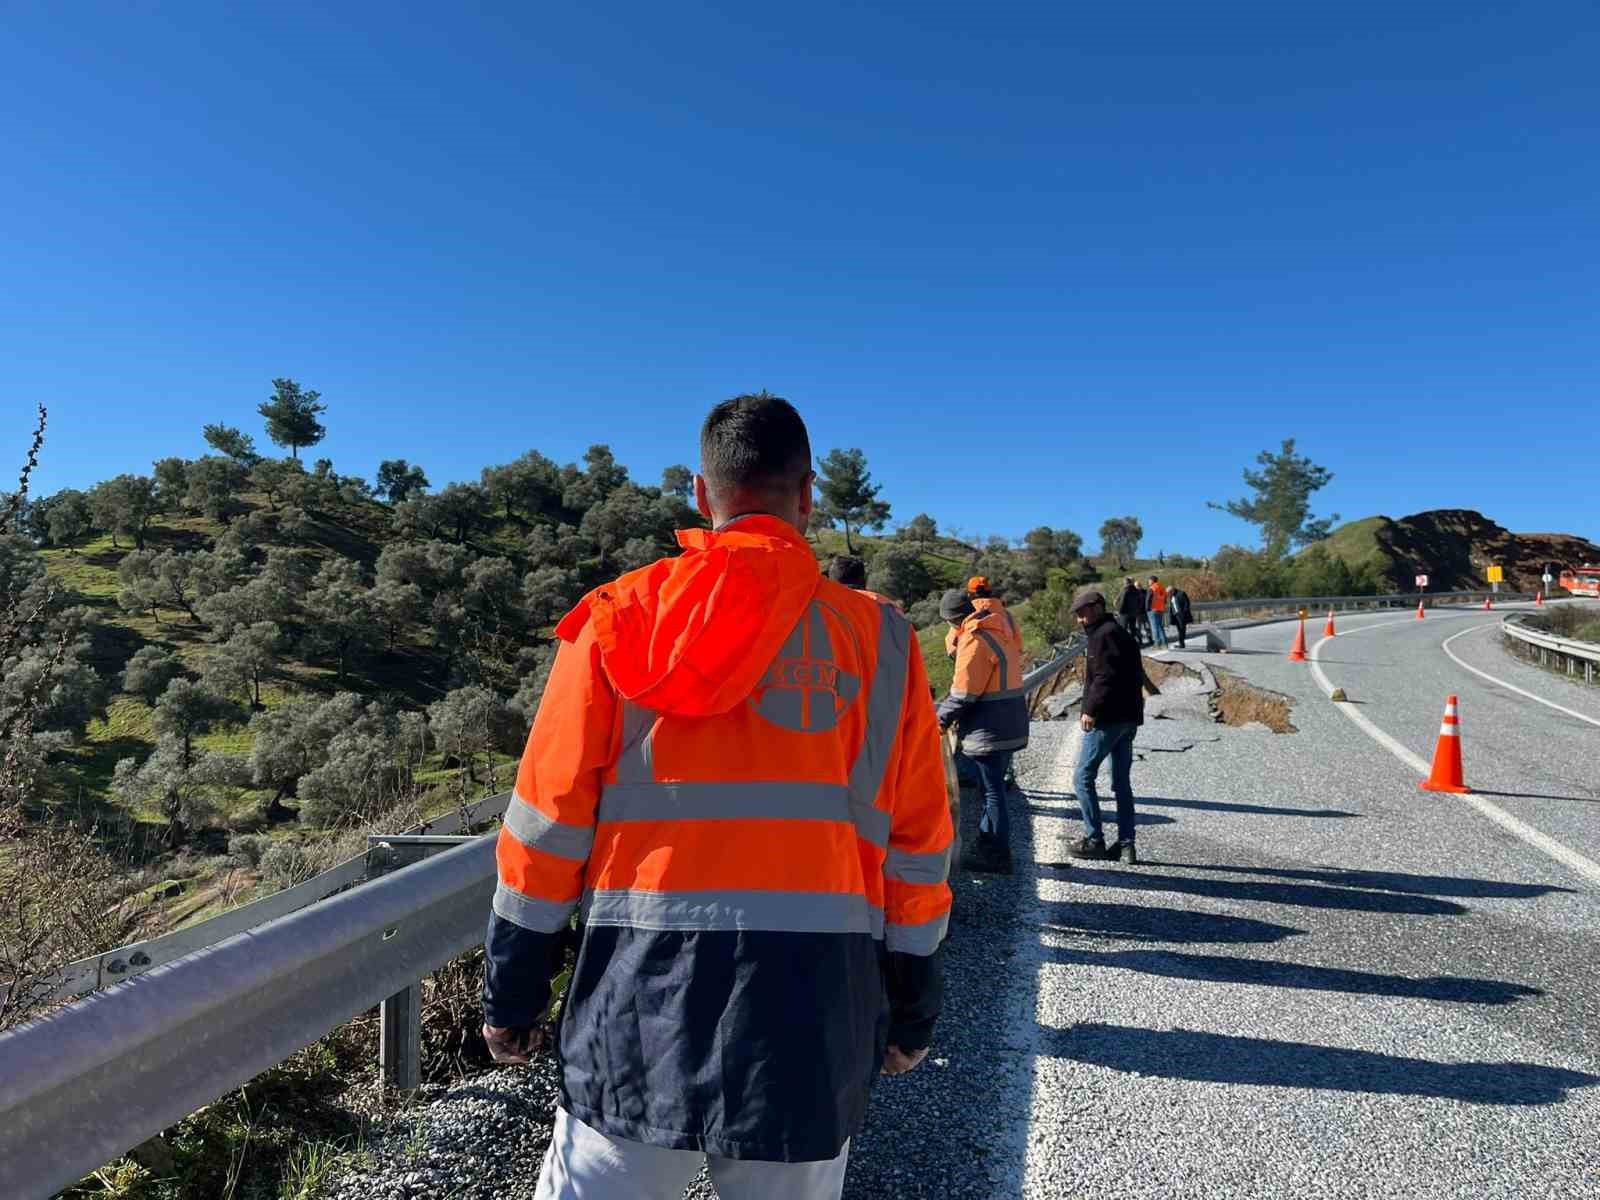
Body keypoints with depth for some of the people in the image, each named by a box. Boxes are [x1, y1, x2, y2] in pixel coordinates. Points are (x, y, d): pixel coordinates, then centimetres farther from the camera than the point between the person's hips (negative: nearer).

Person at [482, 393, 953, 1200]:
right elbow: (916, 845, 4)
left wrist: (512, 989, 9)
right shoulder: (882, 641, 2)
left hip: (647, 993, -1)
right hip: (818, 1004, 2)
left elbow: (550, 815, -1)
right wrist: (910, 1009, 15)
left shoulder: (623, 617, -1)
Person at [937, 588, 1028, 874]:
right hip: (1011, 725, 9)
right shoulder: (1000, 631, 10)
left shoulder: (974, 640, -19)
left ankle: (997, 856, 11)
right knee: (994, 788, 19)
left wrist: (942, 718, -4)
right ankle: (987, 843, 31)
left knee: (992, 792, 2)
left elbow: (964, 692, -19)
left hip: (988, 730, -9)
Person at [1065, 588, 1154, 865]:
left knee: (1083, 778, -1)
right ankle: (1126, 844, 14)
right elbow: (1135, 672, 24)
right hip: (1128, 719, 10)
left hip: (1106, 719, -10)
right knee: (1122, 782, 12)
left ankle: (1094, 840, 3)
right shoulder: (1121, 633, 18)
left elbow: (1105, 677, -23)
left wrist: (1090, 710, -20)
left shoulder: (1103, 635, -14)